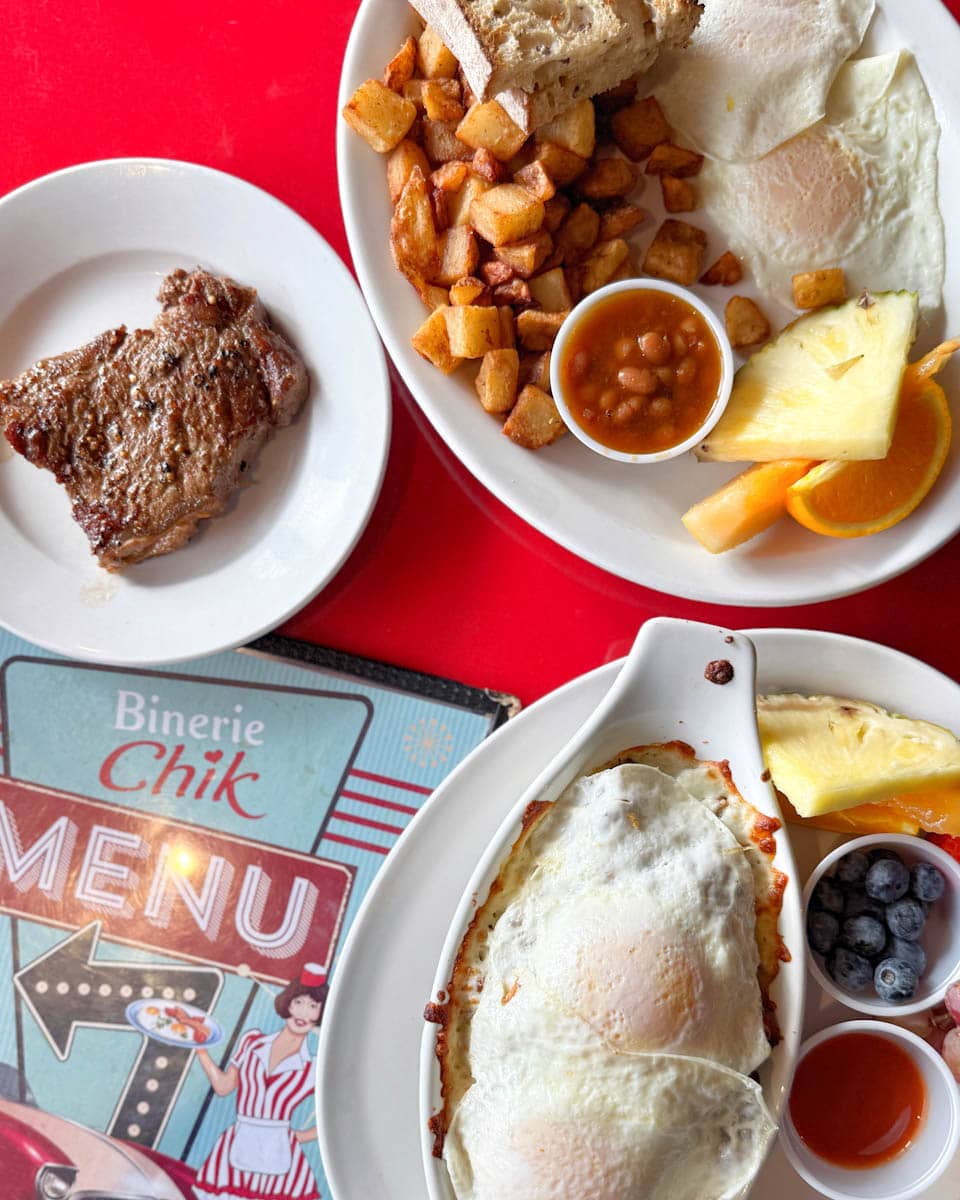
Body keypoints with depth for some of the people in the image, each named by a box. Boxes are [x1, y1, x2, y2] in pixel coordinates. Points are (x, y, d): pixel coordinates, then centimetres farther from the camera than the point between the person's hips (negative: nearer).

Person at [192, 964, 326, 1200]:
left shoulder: (314, 1070, -2)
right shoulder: (252, 1041, 5)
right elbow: (223, 1086, 12)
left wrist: (302, 1136, 2)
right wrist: (200, 1047, 5)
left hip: (279, 1156, -2)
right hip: (237, 1149, 2)